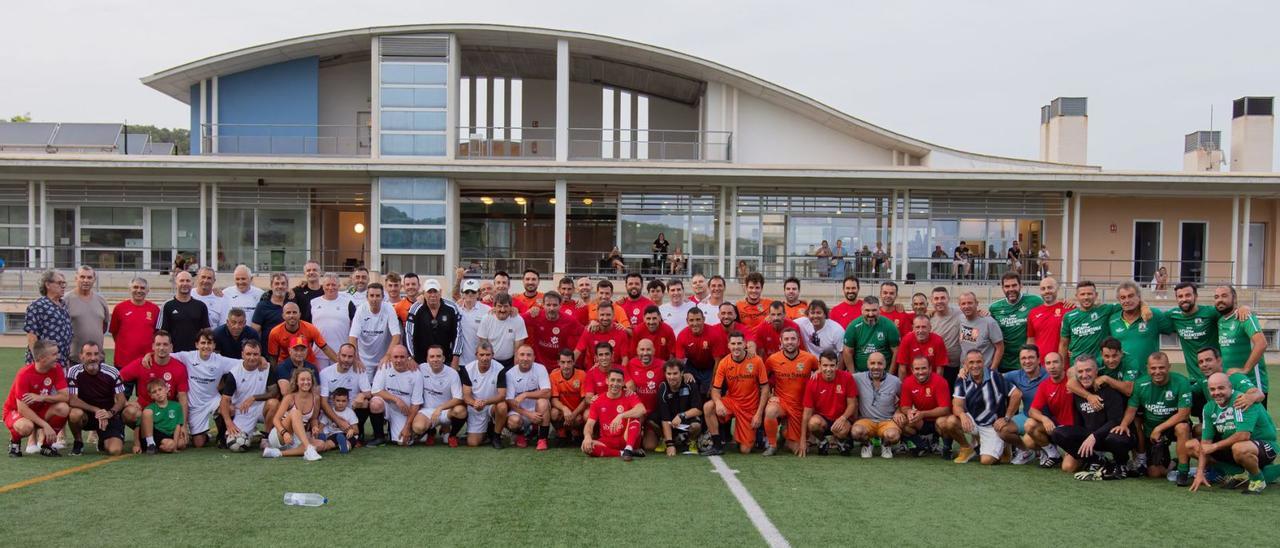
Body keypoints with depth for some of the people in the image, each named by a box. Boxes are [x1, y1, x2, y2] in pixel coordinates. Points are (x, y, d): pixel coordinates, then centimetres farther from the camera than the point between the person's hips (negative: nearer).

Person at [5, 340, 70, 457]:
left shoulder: (56, 369, -12)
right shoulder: (24, 375, -25)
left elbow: (65, 396, -17)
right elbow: (22, 409, -27)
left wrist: (42, 397, -33)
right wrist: (45, 425, -32)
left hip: (40, 410, 5)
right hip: (15, 411, -4)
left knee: (63, 408, -26)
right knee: (26, 426, -39)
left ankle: (46, 445, -4)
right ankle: (14, 442, 0)